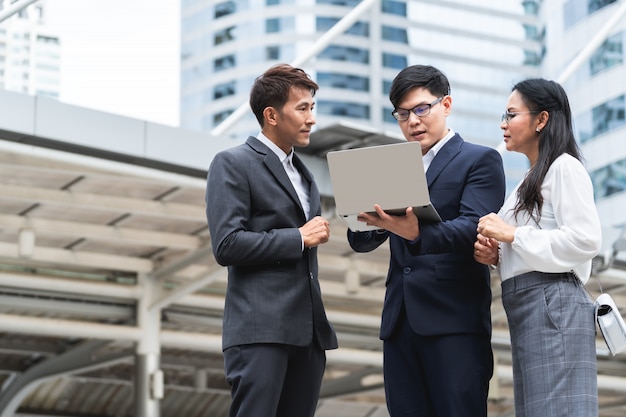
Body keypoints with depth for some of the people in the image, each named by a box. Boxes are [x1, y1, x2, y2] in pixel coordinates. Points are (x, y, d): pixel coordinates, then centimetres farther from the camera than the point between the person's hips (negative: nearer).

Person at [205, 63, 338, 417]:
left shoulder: (304, 173, 23)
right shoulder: (233, 164, -2)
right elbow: (226, 245, -13)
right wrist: (299, 237, -9)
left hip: (308, 331, 7)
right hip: (261, 330, -7)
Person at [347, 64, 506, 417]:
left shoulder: (480, 160, 3)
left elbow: (473, 227, -13)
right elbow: (362, 242, 14)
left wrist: (418, 234, -32)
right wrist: (366, 219, -11)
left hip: (455, 321, -5)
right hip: (401, 322, 6)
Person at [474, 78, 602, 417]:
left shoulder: (564, 167, -4)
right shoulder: (531, 181, 24)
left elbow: (586, 240, -16)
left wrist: (513, 234, -12)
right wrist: (496, 256, 8)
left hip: (552, 304, -9)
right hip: (525, 310, 9)